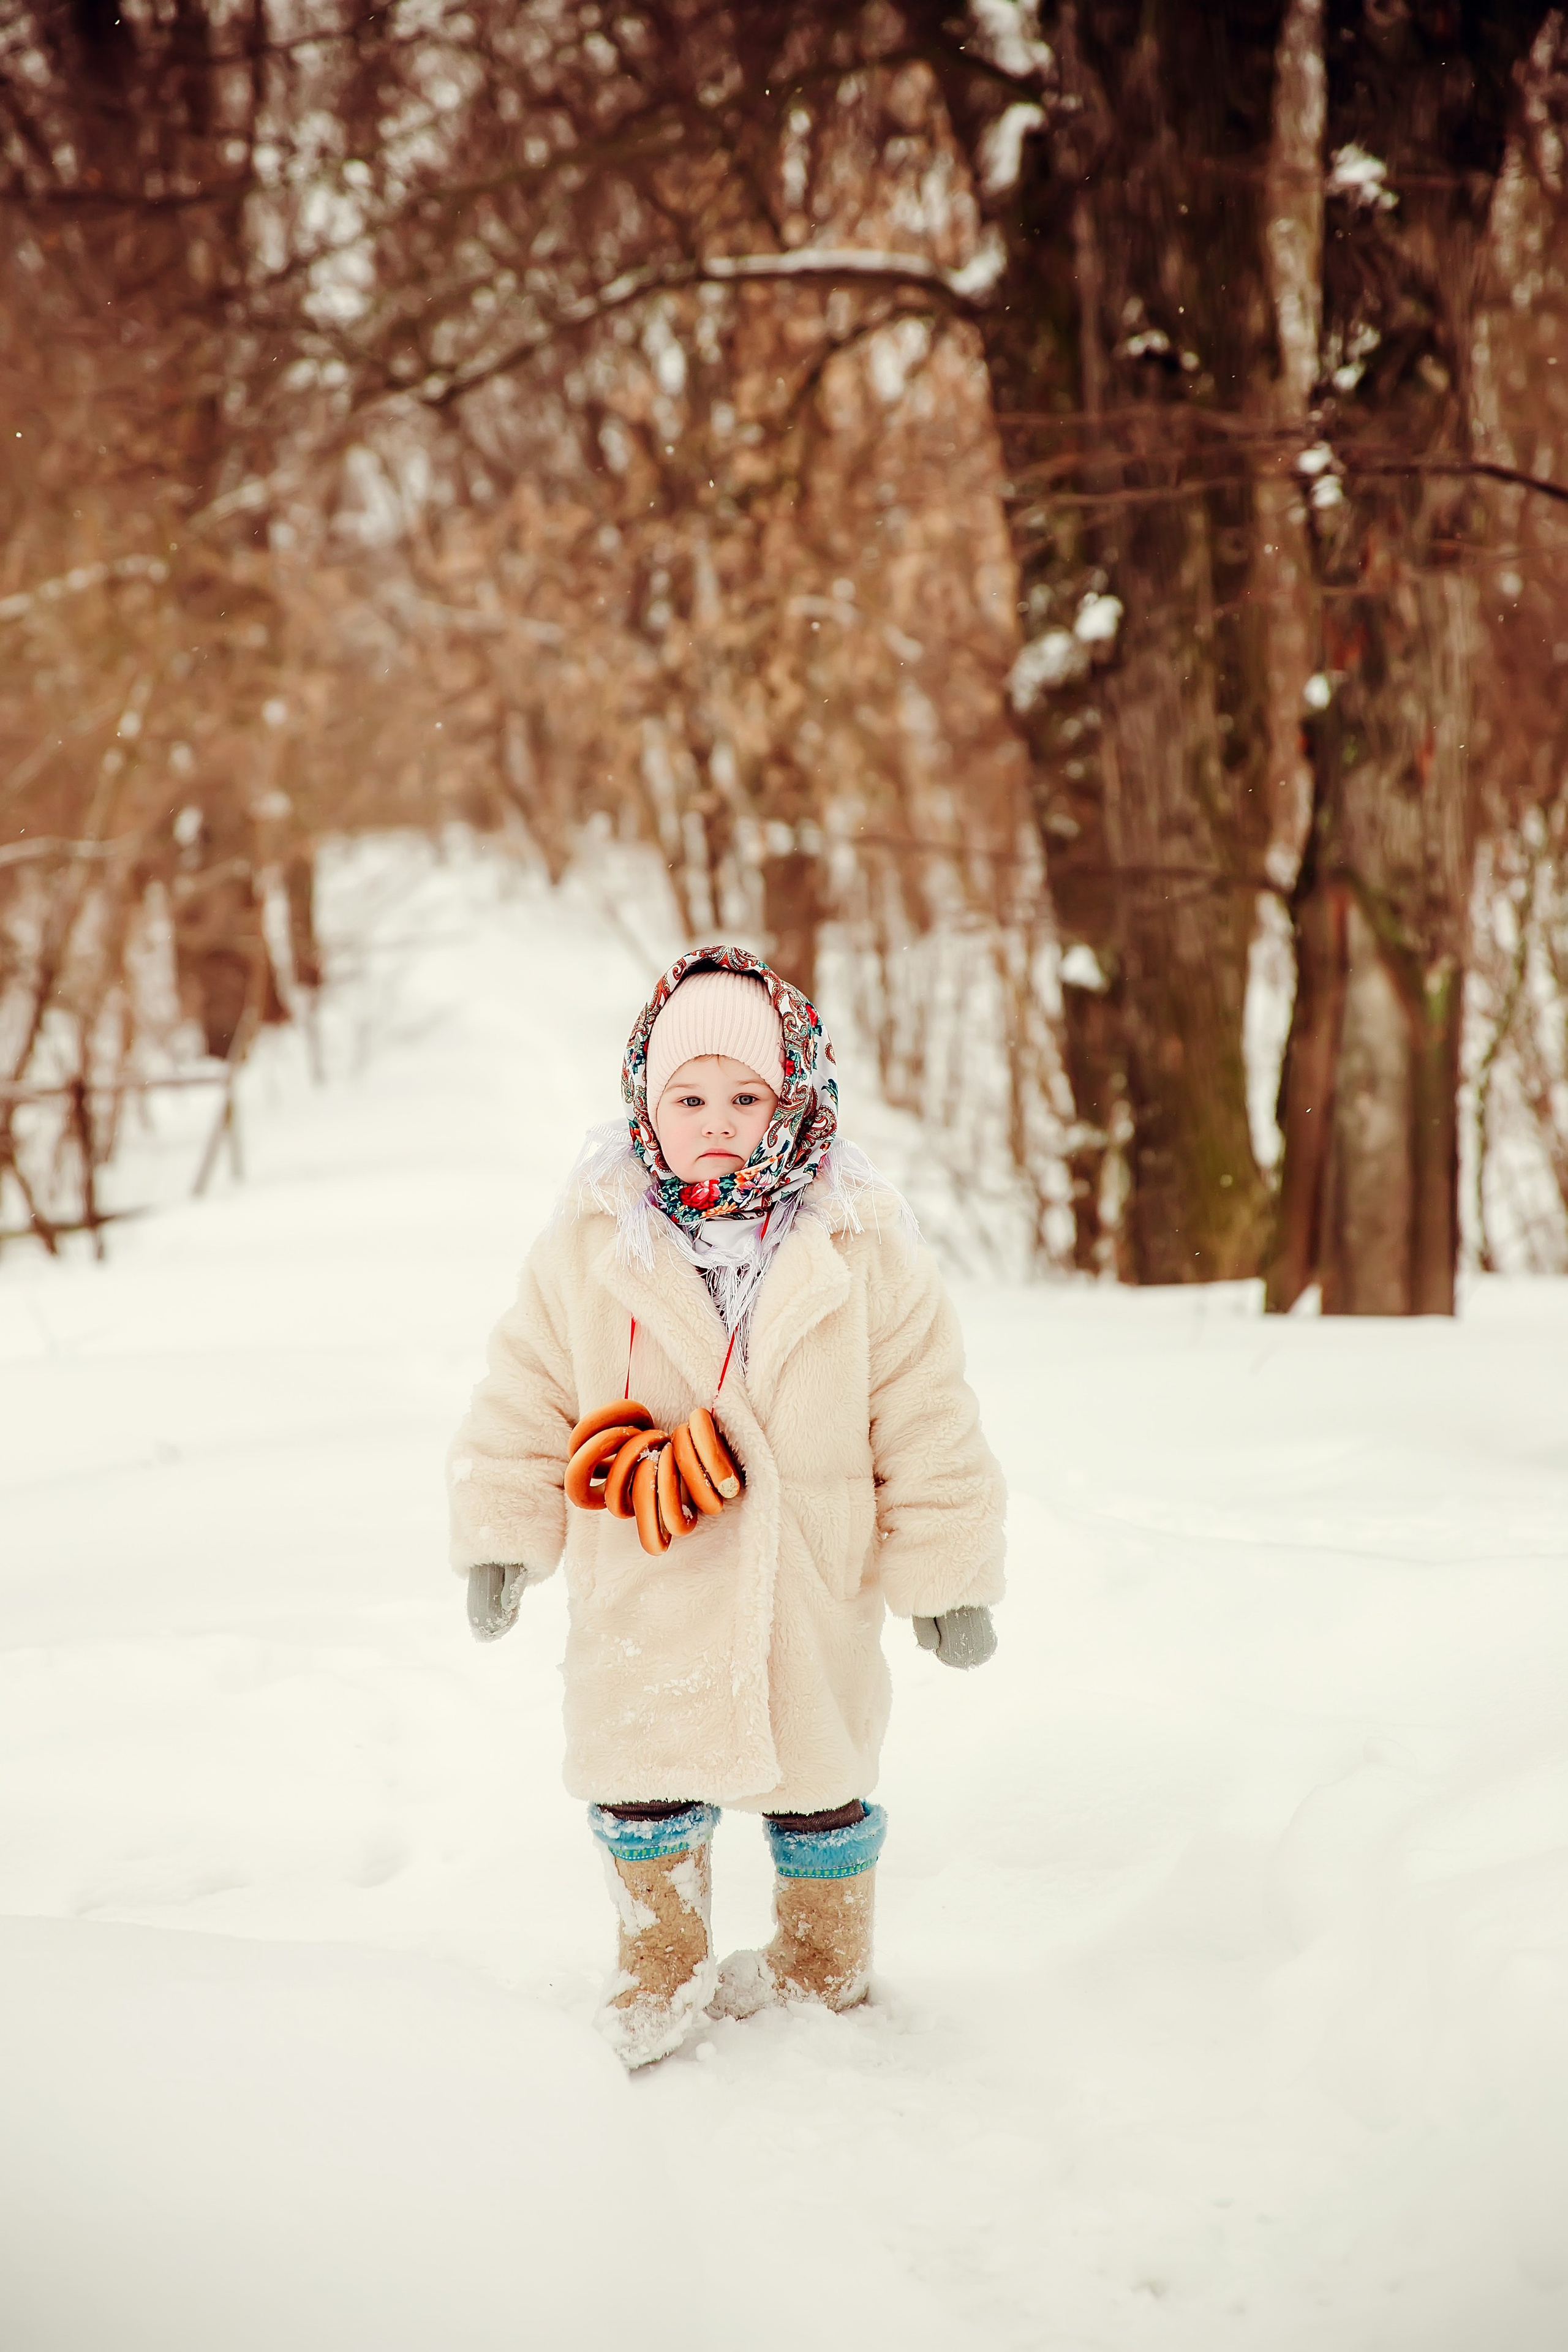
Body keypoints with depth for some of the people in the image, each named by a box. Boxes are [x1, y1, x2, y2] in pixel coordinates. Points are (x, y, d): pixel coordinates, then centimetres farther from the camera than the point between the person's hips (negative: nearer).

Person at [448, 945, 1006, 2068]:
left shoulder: (865, 1248, -10)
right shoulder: (590, 1246, -6)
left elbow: (927, 1424, -4)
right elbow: (527, 1404, 3)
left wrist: (948, 1574, -2)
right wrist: (502, 1540, 3)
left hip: (810, 1587, -1)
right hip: (642, 1587, 1)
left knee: (818, 1770, 16)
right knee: (643, 1777, 8)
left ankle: (824, 1963, 40)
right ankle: (663, 1972, 31)